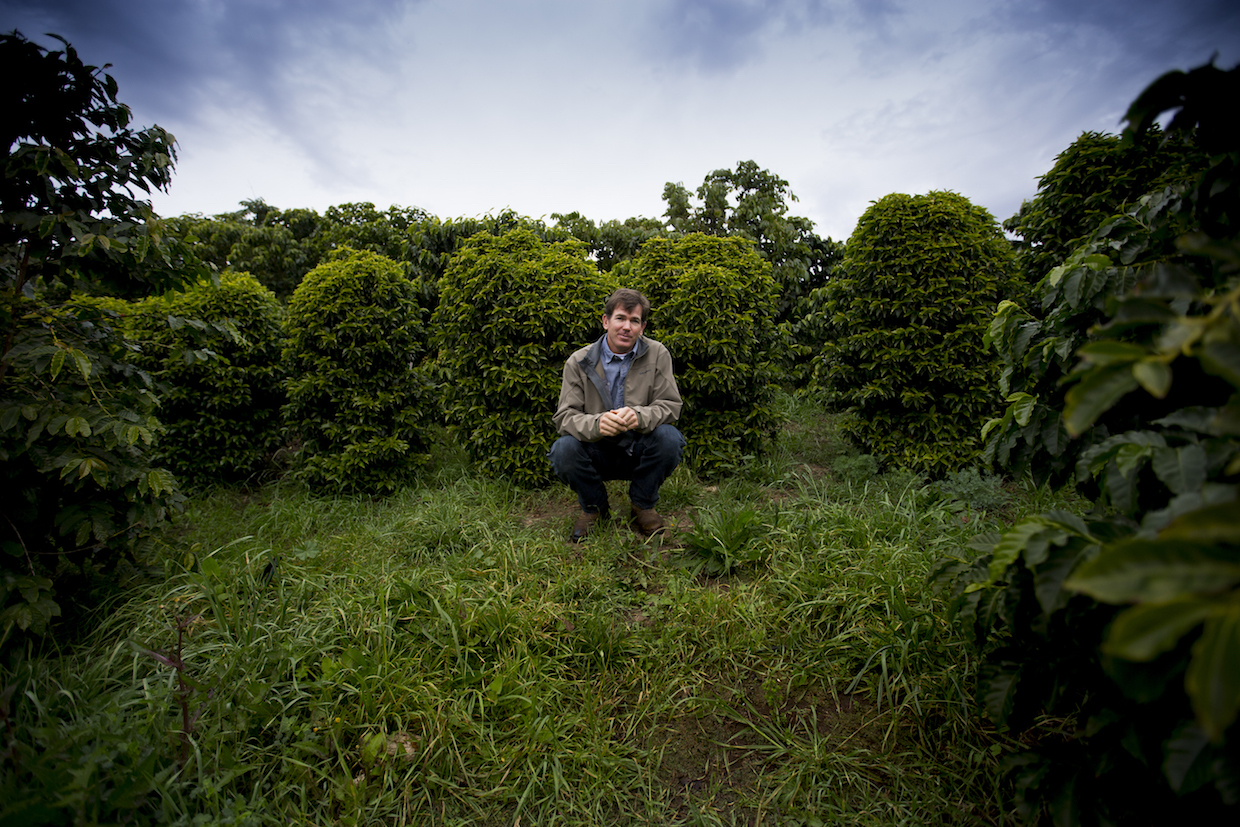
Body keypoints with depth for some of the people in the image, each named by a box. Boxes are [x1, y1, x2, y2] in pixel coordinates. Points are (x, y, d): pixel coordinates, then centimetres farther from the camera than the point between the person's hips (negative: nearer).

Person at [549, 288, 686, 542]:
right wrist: (596, 423, -36)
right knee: (563, 449, -29)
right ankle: (593, 506, 4)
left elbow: (670, 406, -9)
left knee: (668, 437, -29)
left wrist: (638, 416, -33)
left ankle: (643, 504, 0)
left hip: (639, 452, 1)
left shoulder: (657, 355, -4)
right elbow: (565, 417, -12)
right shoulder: (579, 362, -6)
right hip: (597, 454, 0)